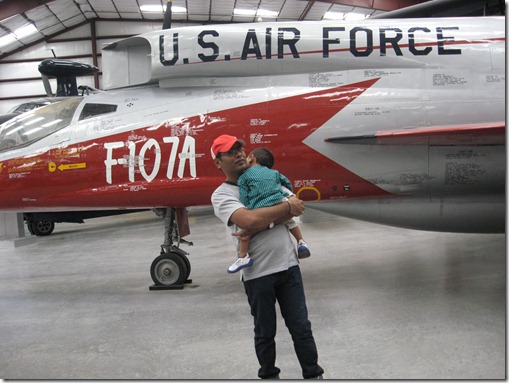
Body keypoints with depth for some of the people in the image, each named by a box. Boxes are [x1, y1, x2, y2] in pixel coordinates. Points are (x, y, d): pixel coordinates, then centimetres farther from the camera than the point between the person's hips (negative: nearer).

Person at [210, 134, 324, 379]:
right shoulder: (221, 195, -5)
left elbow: (296, 208, -2)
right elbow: (250, 220, -24)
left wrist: (265, 222, -17)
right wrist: (287, 206, -14)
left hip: (288, 265, 3)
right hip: (258, 274, -3)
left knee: (301, 327, 10)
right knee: (265, 332, 14)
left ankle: (313, 375, 26)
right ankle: (268, 375, 34)